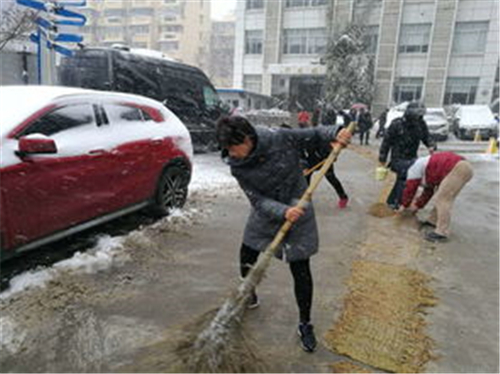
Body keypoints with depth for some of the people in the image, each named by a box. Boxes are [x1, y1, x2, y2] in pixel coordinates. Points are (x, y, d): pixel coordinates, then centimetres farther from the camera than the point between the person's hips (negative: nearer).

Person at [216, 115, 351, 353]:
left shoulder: (281, 138, -21)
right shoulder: (237, 166, -15)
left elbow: (314, 135, -6)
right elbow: (258, 200, -17)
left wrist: (335, 134, -23)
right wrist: (283, 211, -33)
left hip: (297, 212, -3)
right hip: (265, 214, 3)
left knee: (301, 271, 0)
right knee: (247, 258, 12)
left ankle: (305, 324, 22)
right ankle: (249, 298, 44)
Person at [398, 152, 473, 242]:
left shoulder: (414, 168, 7)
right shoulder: (427, 171, 32)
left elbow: (410, 188, 9)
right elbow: (428, 191, 35)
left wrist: (404, 205, 20)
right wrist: (417, 205, 39)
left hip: (457, 169, -11)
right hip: (463, 166, 11)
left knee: (442, 200, -9)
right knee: (442, 197, 22)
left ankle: (442, 233, -10)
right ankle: (433, 220, 29)